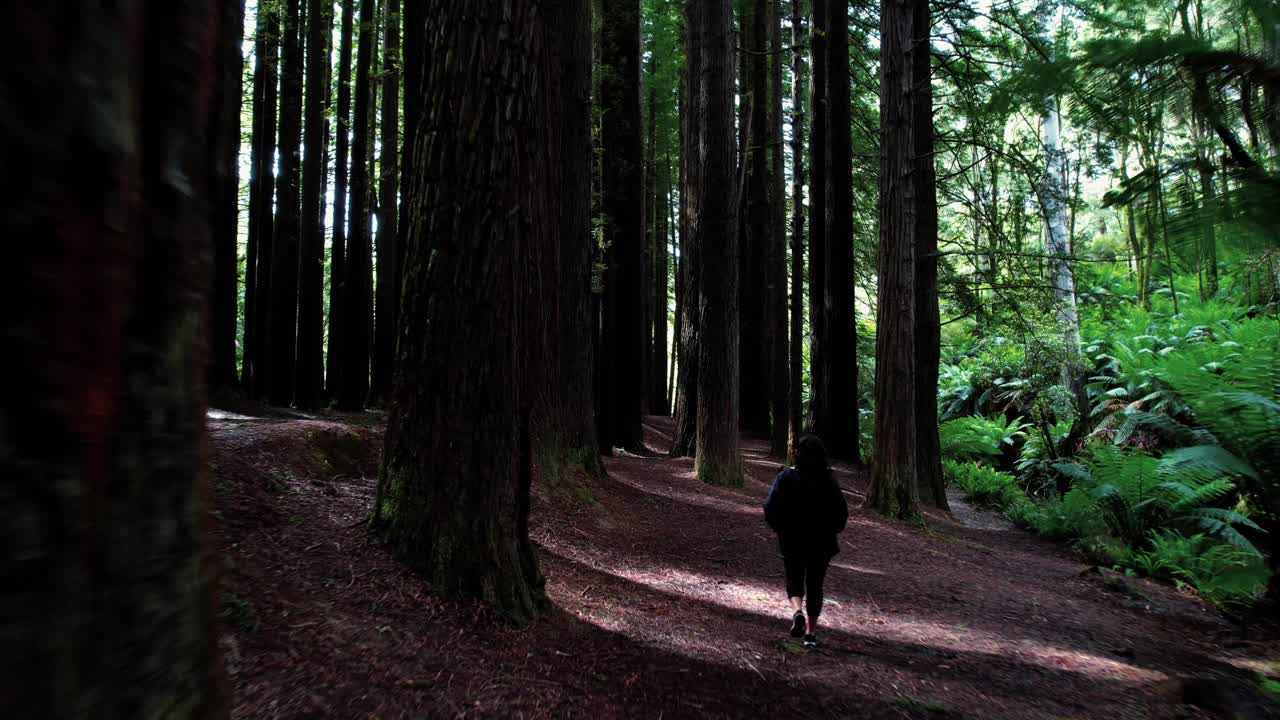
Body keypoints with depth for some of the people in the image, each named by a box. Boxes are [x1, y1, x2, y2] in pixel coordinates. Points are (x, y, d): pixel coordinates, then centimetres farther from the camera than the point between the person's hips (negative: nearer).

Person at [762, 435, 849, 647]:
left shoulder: (786, 477, -10)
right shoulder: (829, 480, -6)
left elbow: (770, 507, -11)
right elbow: (842, 512, -4)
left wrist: (780, 528, 6)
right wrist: (830, 530, 13)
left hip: (792, 541, -1)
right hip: (821, 543, 1)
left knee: (794, 579, 16)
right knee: (815, 585, 14)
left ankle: (797, 611, -12)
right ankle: (811, 632, 17)